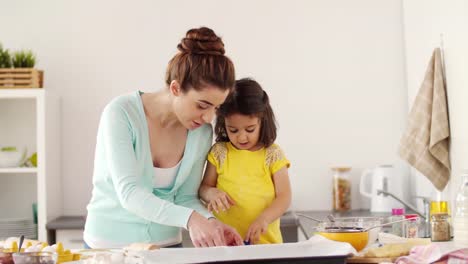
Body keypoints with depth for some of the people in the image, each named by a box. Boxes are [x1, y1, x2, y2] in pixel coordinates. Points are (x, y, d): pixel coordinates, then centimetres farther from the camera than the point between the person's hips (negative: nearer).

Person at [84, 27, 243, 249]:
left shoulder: (202, 133, -8)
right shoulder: (121, 113, -20)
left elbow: (185, 197, 0)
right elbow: (129, 193, -27)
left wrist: (210, 222, -19)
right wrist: (190, 219, -39)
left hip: (166, 243, 2)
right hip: (110, 244, -2)